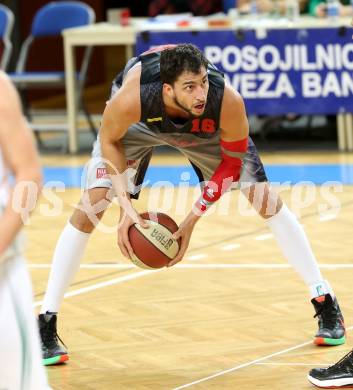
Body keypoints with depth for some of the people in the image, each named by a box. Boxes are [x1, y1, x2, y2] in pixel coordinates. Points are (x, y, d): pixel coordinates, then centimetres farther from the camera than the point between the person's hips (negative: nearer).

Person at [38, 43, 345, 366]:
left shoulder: (227, 101, -41)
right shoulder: (131, 99, -44)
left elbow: (232, 160, -21)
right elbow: (109, 139, -19)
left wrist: (192, 220, -22)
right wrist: (125, 205, -28)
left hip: (206, 127, 1)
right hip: (139, 123, -1)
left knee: (265, 199, -6)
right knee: (91, 205, -13)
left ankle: (326, 303, 10)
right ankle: (46, 325, -2)